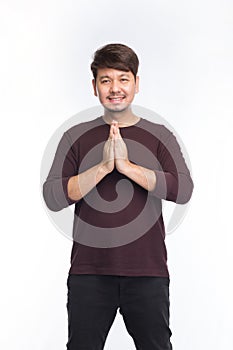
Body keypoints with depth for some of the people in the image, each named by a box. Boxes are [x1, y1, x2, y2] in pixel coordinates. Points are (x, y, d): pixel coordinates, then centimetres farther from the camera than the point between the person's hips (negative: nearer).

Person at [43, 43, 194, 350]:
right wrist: (103, 166, -15)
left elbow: (183, 190, -10)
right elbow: (53, 197, -5)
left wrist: (126, 165, -16)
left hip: (148, 272, 0)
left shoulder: (159, 137, 5)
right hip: (88, 270, 1)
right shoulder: (76, 137, 6)